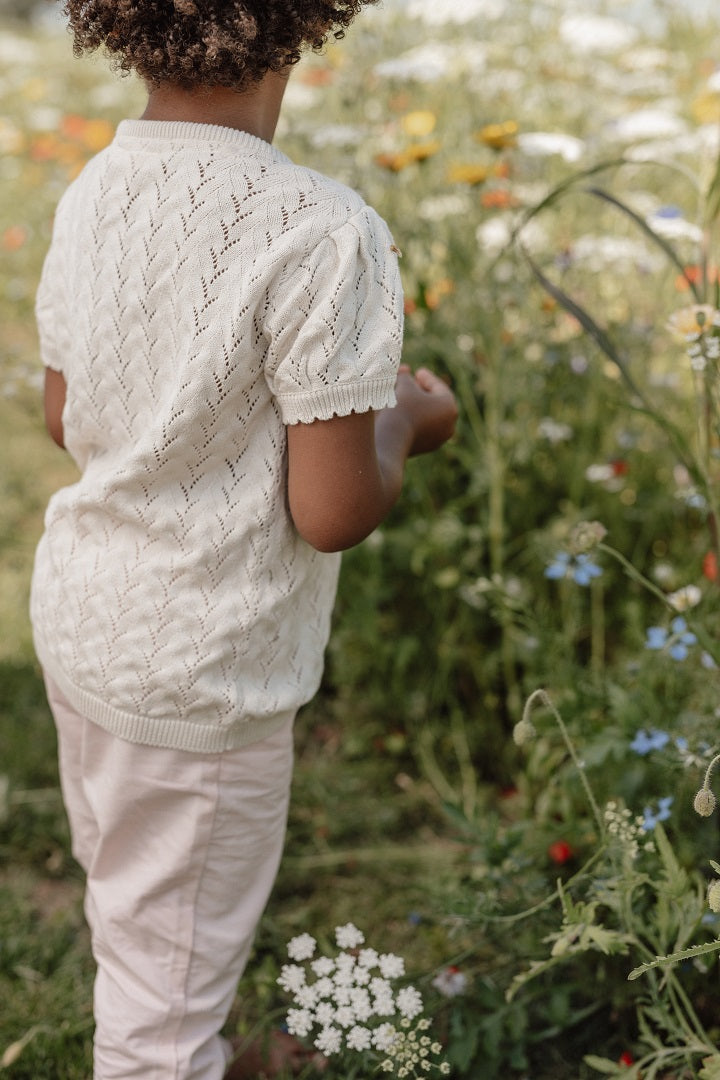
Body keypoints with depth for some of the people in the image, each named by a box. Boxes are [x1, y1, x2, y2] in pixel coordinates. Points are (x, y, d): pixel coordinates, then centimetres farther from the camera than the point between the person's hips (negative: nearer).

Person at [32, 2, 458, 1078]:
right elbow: (332, 514, -23)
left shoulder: (90, 195, -2)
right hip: (201, 667, -8)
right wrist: (406, 420, -4)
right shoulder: (322, 233, -25)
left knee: (129, 901, 30)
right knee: (169, 967, 15)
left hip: (79, 616, 8)